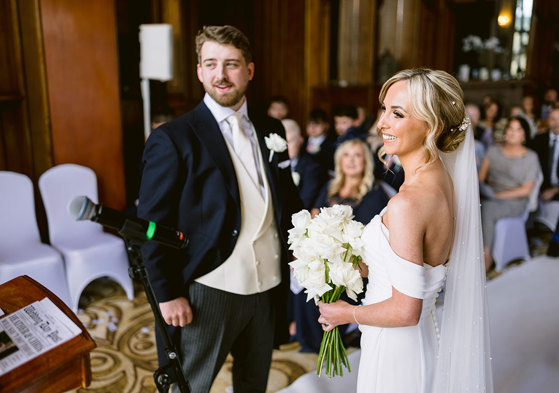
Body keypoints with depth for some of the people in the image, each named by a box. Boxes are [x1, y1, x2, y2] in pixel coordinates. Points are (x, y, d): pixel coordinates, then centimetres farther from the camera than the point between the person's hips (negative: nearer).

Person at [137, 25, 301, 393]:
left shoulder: (271, 130, 6)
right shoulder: (172, 139, -11)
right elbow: (152, 225, -10)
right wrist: (168, 294, -11)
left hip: (268, 289, 5)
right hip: (209, 293, -5)